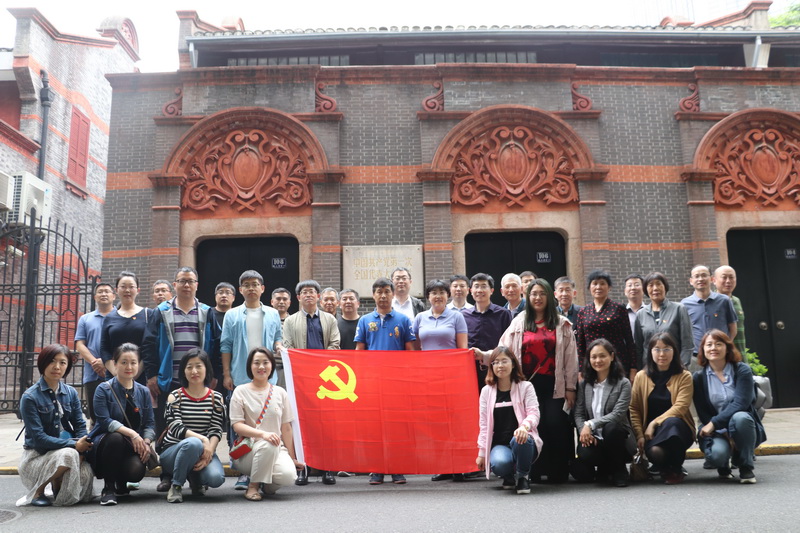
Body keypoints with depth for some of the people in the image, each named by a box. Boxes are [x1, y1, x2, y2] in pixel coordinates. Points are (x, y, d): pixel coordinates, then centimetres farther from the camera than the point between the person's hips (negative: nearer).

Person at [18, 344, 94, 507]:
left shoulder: (71, 393, 6)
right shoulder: (30, 397, -10)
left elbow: (80, 426, 3)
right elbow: (38, 438, -15)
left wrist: (81, 451, -17)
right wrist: (74, 445, -23)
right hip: (37, 455, -4)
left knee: (85, 473, -25)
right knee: (68, 455, -34)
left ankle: (57, 483, 9)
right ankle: (37, 491, -7)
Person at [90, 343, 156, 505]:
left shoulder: (143, 392, 9)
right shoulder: (104, 389, -3)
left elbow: (150, 423, 5)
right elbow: (105, 421, -15)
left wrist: (146, 442, -16)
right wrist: (131, 433, -27)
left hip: (133, 448, 2)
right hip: (104, 443, -2)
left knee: (137, 470, -29)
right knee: (115, 437, -37)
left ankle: (121, 485, 13)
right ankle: (108, 488, -16)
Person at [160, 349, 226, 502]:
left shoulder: (216, 398, 5)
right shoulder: (175, 396, -2)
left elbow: (216, 431, -3)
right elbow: (176, 428, -13)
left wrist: (209, 451, -22)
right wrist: (202, 439, -27)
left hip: (204, 450, 2)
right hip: (173, 451, -2)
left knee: (216, 478, -29)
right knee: (193, 443, -38)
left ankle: (195, 479, 10)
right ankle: (176, 485, -12)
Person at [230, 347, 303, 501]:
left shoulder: (280, 393, 10)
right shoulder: (241, 391, 1)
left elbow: (286, 428, 11)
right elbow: (237, 425, -8)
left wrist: (292, 458, 8)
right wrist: (262, 434, -25)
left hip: (277, 450, 3)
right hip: (247, 450, -3)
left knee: (288, 475, -28)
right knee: (268, 444, -37)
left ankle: (264, 484, 8)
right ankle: (253, 485, -12)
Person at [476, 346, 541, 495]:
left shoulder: (526, 387, 5)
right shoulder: (486, 391, 11)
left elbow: (534, 413, -8)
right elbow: (484, 425, 10)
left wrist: (525, 426, -31)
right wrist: (481, 453, 5)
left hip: (521, 441, -1)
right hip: (499, 444, 1)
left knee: (520, 439, -39)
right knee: (500, 463, -35)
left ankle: (522, 477, -8)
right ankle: (508, 477, 6)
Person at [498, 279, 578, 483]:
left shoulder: (561, 324, 9)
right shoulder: (519, 322, 11)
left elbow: (570, 357, 5)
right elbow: (504, 350, 6)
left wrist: (570, 387, 1)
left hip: (554, 385, -1)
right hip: (528, 384, 1)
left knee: (556, 426, -4)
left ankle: (558, 472, 7)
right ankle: (533, 472, 10)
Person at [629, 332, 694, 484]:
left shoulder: (684, 376, 0)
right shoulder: (641, 377, 5)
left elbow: (680, 407, -12)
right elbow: (634, 409, 1)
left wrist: (655, 423, -20)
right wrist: (640, 435, -12)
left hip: (677, 428, 0)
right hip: (650, 431, 0)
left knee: (671, 422, -38)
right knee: (655, 452, -35)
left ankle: (675, 469, -15)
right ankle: (665, 469, 4)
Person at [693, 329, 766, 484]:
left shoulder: (742, 370, -4)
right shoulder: (699, 378, 0)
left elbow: (740, 403, -18)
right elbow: (703, 414, -5)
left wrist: (714, 423, -25)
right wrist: (725, 434, -19)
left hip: (743, 426, 0)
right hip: (717, 432, 1)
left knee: (740, 417, -36)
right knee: (717, 454, -33)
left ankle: (746, 467, -12)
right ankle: (723, 465, 8)